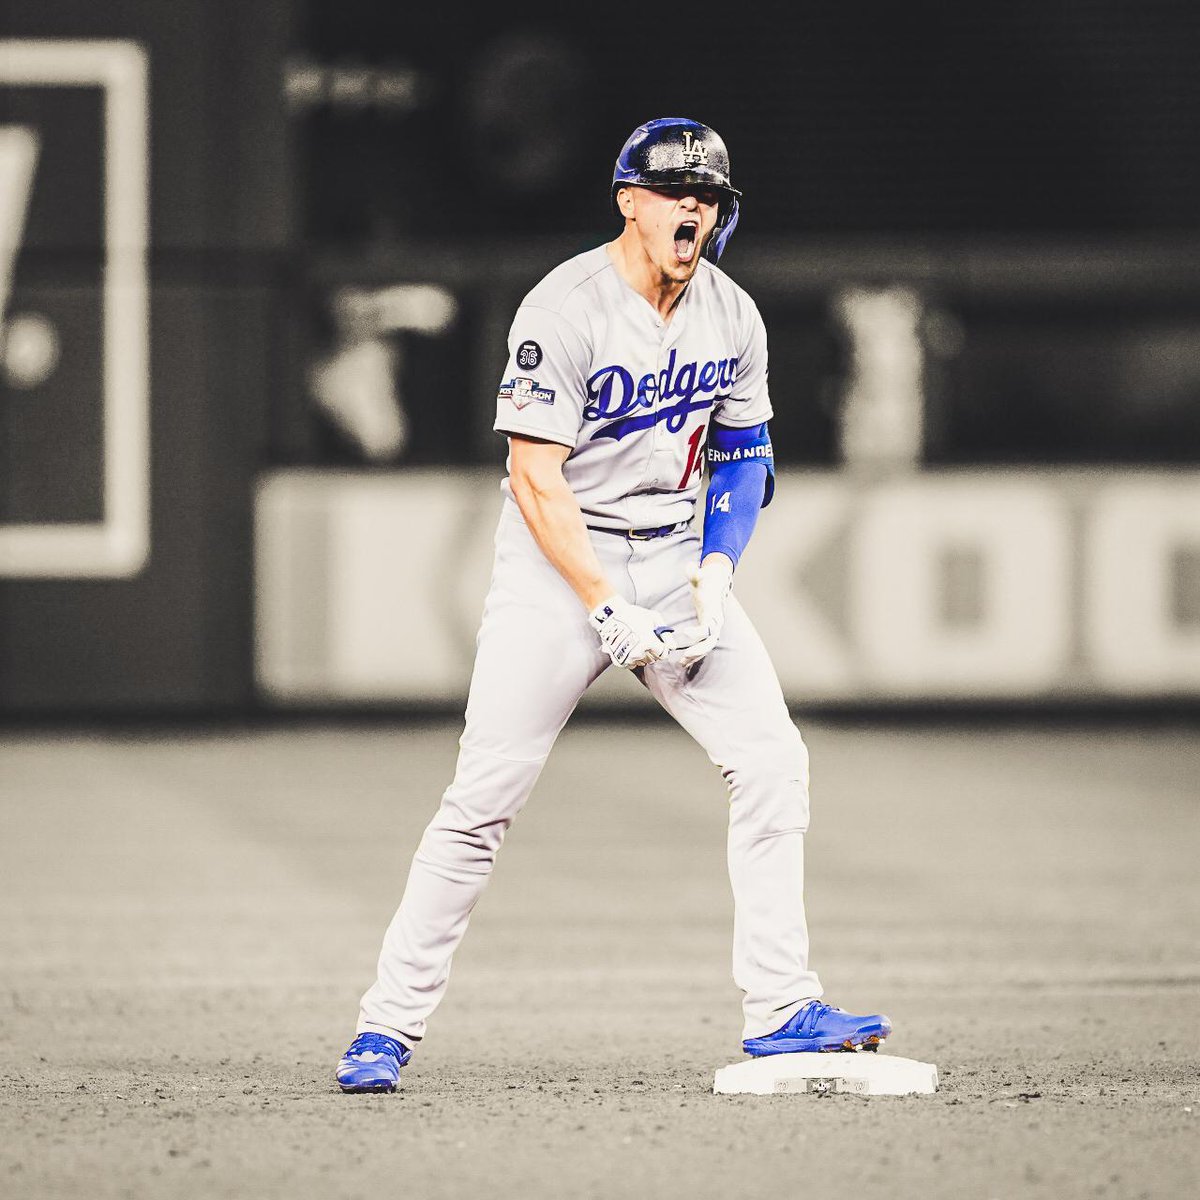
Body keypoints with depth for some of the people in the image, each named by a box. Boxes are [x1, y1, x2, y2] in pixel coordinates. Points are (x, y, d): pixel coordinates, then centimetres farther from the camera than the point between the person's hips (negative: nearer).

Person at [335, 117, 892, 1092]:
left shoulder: (733, 316, 2)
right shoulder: (565, 309, -17)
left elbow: (744, 457, 13)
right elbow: (535, 481, -19)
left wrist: (716, 572, -4)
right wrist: (612, 613, -23)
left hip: (674, 557, 6)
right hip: (559, 559, -6)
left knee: (774, 763, -7)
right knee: (484, 797, -9)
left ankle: (780, 1010, -2)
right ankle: (389, 1026, -1)